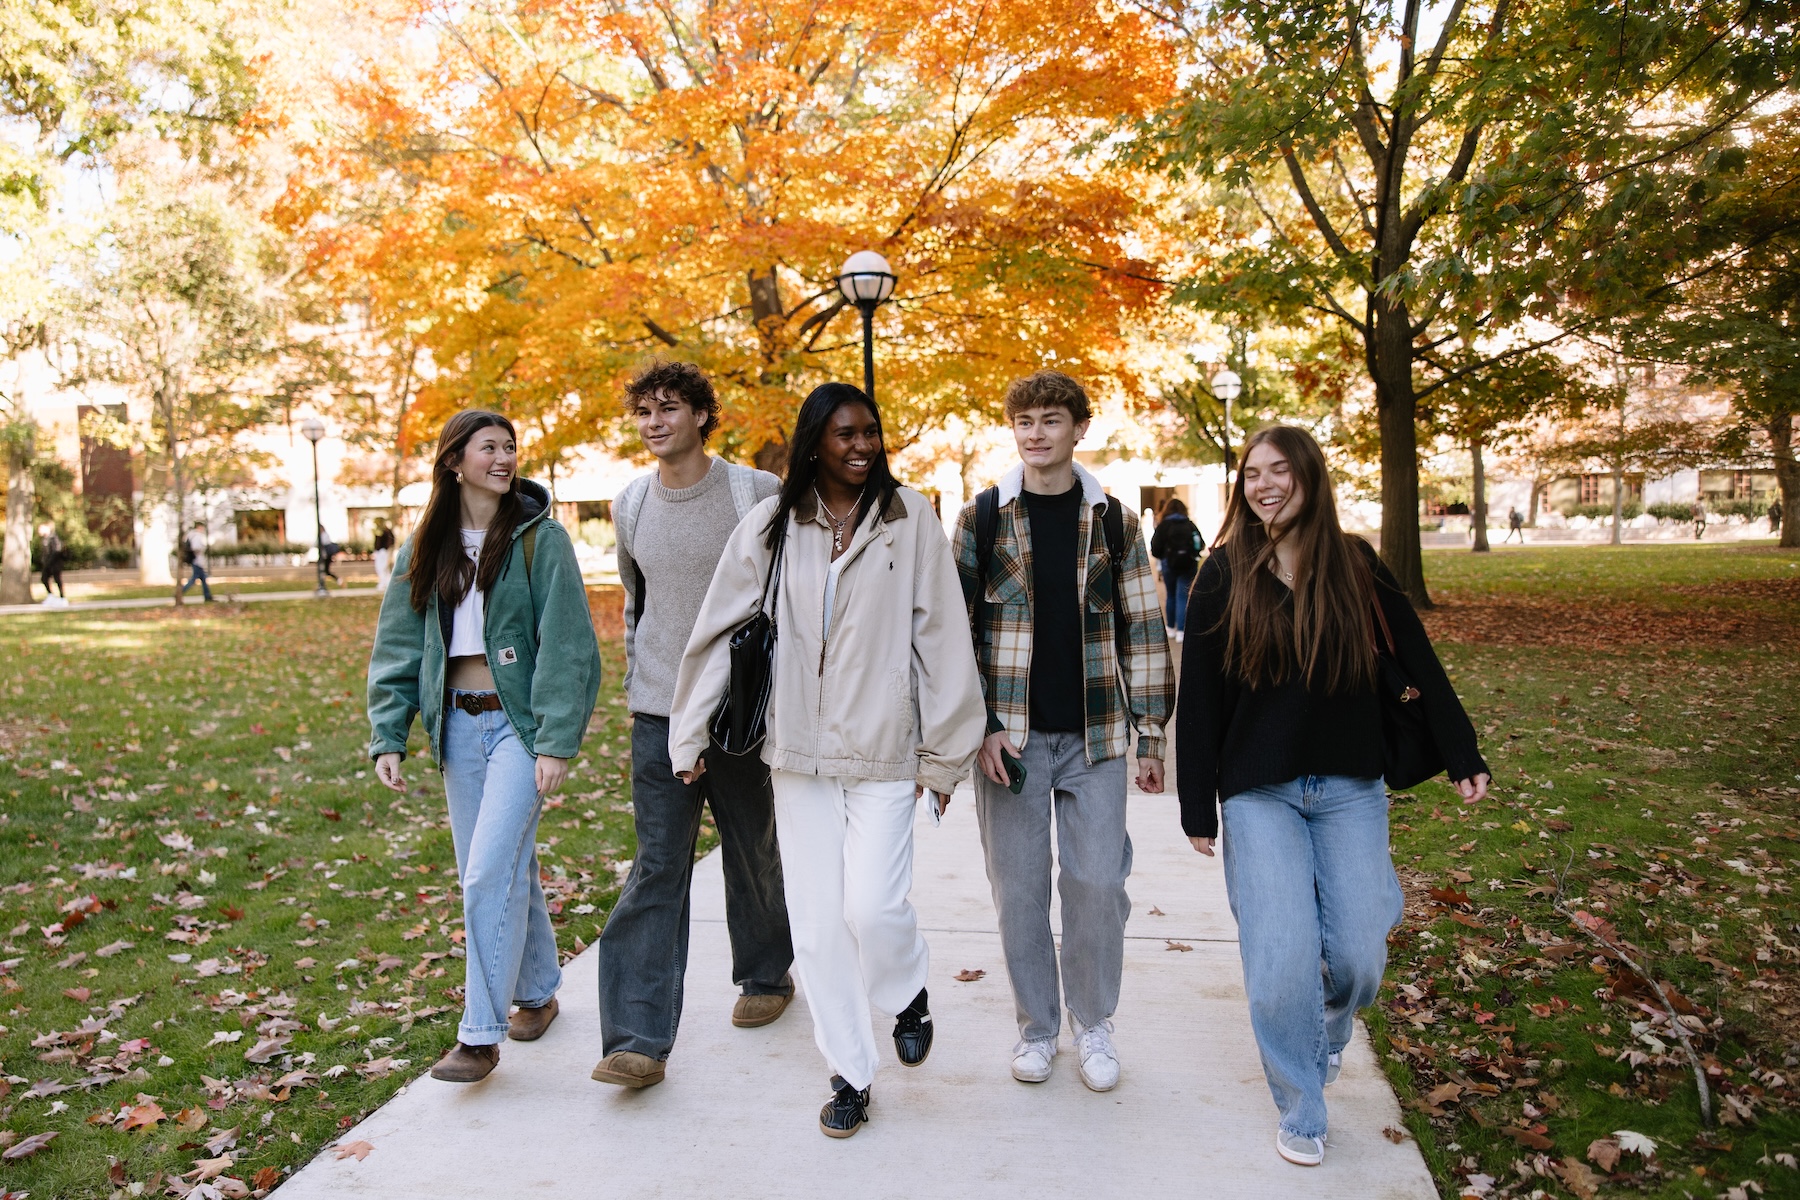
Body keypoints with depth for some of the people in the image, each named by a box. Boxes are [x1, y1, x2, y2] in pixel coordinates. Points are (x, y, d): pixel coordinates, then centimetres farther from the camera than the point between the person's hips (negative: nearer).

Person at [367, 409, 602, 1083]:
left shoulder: (539, 538, -6)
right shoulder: (425, 547, 7)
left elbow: (565, 643, -10)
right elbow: (398, 647, 9)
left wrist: (557, 741, -16)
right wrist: (387, 738, 1)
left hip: (519, 721, -5)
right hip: (459, 724, 5)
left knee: (490, 873, -10)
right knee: (503, 870, 13)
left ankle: (481, 1034, 2)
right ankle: (537, 991, 33)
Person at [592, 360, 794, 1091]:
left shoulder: (759, 496, -6)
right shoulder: (630, 506, 6)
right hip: (658, 711, 2)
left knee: (753, 852, 13)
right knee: (657, 866, -2)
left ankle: (766, 976, 37)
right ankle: (638, 1038, -1)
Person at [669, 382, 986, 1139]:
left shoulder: (910, 517, -2)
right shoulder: (770, 526, 2)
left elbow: (940, 634, -3)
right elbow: (718, 631, 5)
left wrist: (944, 748, -4)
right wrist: (688, 735, 5)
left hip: (884, 750, -2)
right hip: (799, 752, 2)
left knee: (872, 906, -10)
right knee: (817, 922, 6)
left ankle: (908, 994, 25)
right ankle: (849, 1075, 25)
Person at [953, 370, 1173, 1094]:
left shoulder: (1113, 521, 4)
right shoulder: (983, 518, 2)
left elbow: (1143, 629, 5)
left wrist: (1151, 732, 2)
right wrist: (980, 725, -7)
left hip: (1094, 737, 1)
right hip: (1010, 735, 0)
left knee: (1098, 885, 4)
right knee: (1018, 888, 7)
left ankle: (1094, 1025, 25)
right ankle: (1036, 1027, 25)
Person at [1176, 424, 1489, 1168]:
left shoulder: (1357, 567, 1)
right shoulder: (1224, 574, -3)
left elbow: (1419, 665, 6)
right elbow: (1198, 697, -2)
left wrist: (1463, 758, 5)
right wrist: (1197, 807, -3)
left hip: (1349, 787, 2)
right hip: (1259, 793, -1)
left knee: (1358, 954, 2)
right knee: (1283, 958, -5)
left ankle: (1329, 1030, 37)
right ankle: (1300, 1113, 16)